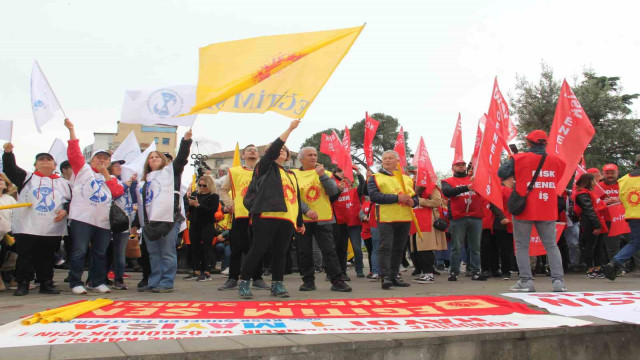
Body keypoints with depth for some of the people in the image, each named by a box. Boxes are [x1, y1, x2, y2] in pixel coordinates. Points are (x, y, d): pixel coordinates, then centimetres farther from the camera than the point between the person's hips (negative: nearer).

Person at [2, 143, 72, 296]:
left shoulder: (63, 183, 13)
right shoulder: (26, 177, 10)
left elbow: (71, 200, 13)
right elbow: (10, 168, 0)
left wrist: (65, 210, -5)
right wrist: (8, 153, -14)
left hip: (53, 230, 2)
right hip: (26, 228, -1)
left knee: (47, 258, 9)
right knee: (25, 257, 2)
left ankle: (46, 283, 19)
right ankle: (23, 284, 12)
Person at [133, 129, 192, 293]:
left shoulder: (171, 171, 7)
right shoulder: (144, 180, 24)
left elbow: (181, 158, -9)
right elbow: (141, 204, 26)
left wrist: (186, 140, -23)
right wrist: (136, 223, 24)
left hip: (168, 218, -6)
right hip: (149, 221, 7)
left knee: (168, 253, -3)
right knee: (153, 254, 10)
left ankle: (166, 283, 1)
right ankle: (154, 282, 17)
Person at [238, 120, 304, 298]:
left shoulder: (291, 175, 25)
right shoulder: (266, 167, 9)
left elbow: (296, 198, 25)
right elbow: (273, 148, -8)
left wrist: (300, 221, 22)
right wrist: (290, 129, -9)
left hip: (287, 218, 6)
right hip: (267, 215, -5)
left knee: (280, 252, 5)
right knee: (258, 249, -7)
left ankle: (277, 285, 13)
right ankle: (244, 283, 3)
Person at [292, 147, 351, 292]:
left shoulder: (325, 173, 11)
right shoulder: (294, 175, 6)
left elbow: (333, 191, -3)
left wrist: (322, 175, -13)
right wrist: (306, 210, -17)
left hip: (323, 219, 0)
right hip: (302, 219, 0)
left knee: (329, 250, -3)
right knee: (304, 252, 4)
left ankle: (337, 280, 1)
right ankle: (308, 280, 16)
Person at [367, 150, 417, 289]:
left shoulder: (407, 179, 18)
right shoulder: (375, 178, 3)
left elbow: (415, 197, 20)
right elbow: (374, 196, -13)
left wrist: (412, 202, -6)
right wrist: (397, 198, -17)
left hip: (404, 220, 5)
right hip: (386, 219, -5)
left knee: (399, 249, 10)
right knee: (385, 248, -10)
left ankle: (394, 276, 18)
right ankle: (385, 277, -8)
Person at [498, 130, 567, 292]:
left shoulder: (519, 159, -8)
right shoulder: (556, 160, 3)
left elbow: (501, 173, -7)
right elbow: (562, 179, 17)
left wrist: (509, 161, 10)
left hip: (524, 210, -3)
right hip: (548, 211, 3)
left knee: (522, 246, 5)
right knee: (551, 245, 12)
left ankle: (526, 281, 1)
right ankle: (558, 280, 7)